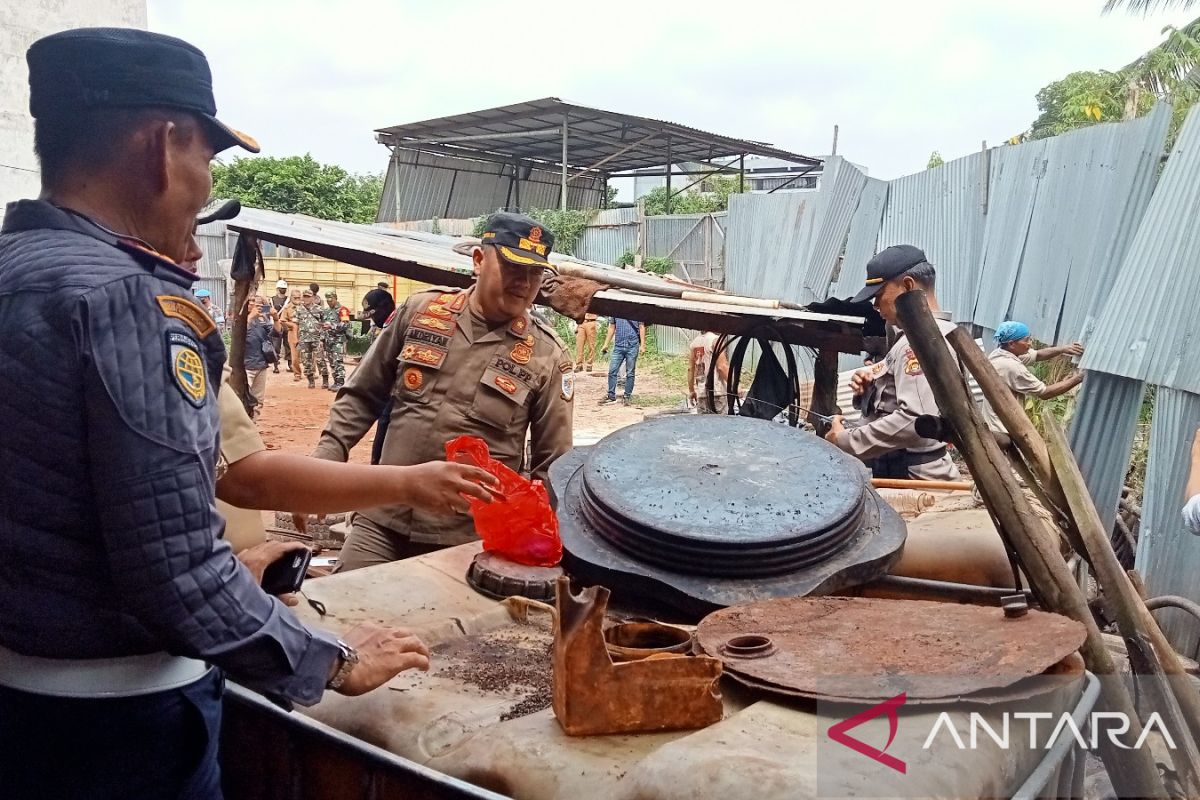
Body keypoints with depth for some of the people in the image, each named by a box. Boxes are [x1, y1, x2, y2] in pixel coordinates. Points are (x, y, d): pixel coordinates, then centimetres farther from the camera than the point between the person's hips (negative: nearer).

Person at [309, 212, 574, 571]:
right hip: (382, 522, 2)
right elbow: (362, 395, 12)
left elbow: (552, 465, 1)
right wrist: (325, 458, 3)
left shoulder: (547, 356, -3)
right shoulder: (420, 311, 3)